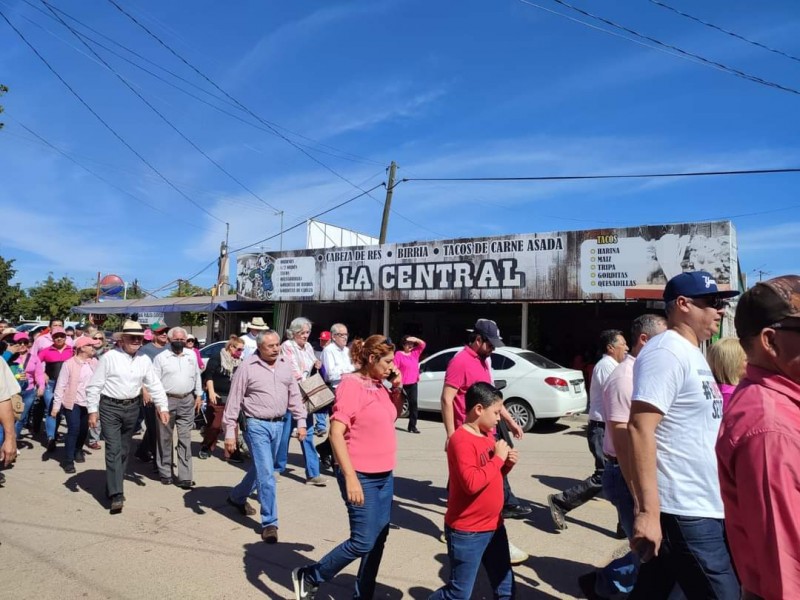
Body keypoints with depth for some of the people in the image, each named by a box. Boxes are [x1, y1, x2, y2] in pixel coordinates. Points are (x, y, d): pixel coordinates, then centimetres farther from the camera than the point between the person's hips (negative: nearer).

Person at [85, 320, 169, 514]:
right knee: (113, 450, -9)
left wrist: (163, 407, 2)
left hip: (132, 407, 5)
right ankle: (116, 495, -9)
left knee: (123, 450, 14)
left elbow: (155, 385, 7)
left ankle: (113, 488, 30)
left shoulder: (144, 360, 3)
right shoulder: (109, 357, -10)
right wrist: (92, 410, -9)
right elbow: (94, 386, -7)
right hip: (110, 407, -5)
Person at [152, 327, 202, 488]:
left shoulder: (191, 355, 10)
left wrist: (198, 395, 12)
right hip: (167, 400, -2)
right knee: (165, 438, 7)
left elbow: (197, 376, 16)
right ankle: (165, 472, 21)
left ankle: (185, 477, 4)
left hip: (187, 400, 3)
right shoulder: (161, 357, -1)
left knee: (185, 439, 2)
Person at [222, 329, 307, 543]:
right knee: (266, 474, -5)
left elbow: (294, 395, 10)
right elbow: (234, 401, -9)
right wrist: (229, 432, -10)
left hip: (278, 424, 6)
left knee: (261, 468, 21)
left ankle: (237, 497, 47)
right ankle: (269, 522, 9)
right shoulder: (247, 367, -11)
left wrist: (301, 421, 6)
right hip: (257, 425, -6)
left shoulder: (285, 365, 4)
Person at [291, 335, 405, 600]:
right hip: (363, 477, -8)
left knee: (379, 539, 12)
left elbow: (394, 415, 24)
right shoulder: (351, 384, -16)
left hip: (385, 476, 8)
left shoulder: (379, 385, 8)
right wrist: (350, 477, -24)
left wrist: (397, 387, 5)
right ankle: (309, 577, 17)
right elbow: (336, 432, -21)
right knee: (363, 542, -3)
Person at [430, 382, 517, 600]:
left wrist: (507, 463, -3)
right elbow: (472, 482, -31)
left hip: (493, 525, 9)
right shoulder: (461, 440, -22)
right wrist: (498, 458, -23)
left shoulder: (488, 435, 6)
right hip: (467, 532, -8)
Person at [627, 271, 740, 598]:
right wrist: (648, 512, -27)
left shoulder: (692, 354, 14)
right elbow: (640, 429, -24)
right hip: (686, 512, -9)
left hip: (701, 508, 9)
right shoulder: (667, 352, -16)